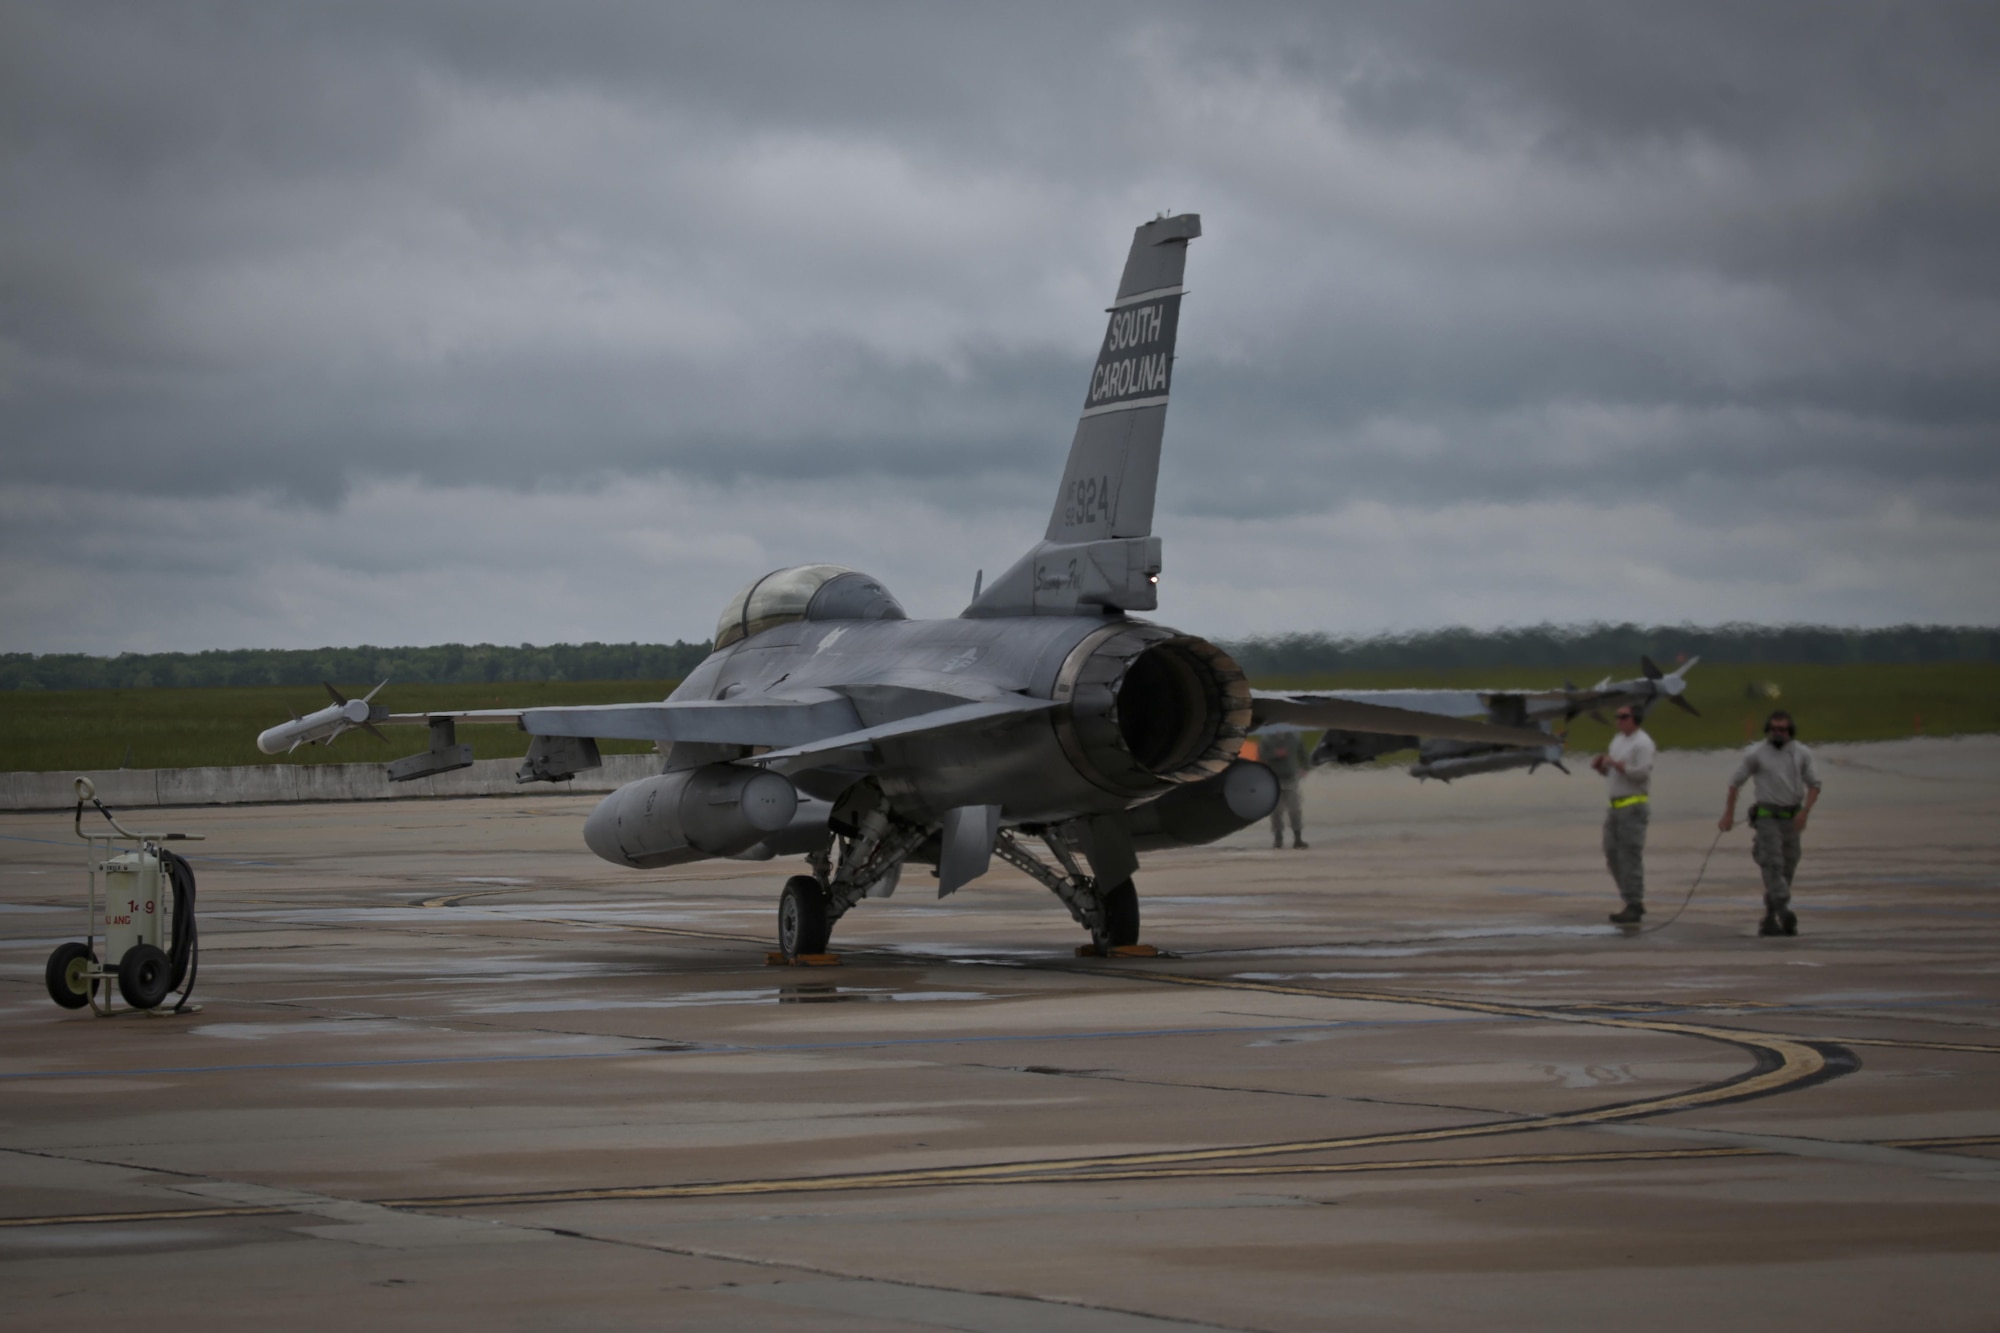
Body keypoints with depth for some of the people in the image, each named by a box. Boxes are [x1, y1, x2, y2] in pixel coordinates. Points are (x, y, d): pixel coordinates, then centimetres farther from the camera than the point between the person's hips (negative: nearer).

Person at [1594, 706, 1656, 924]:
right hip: (1616, 806, 9)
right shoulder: (1618, 740, 17)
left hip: (1634, 807, -9)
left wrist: (1615, 763, -19)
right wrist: (1600, 766, 3)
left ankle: (1633, 908, -10)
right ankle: (1635, 902, 17)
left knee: (1630, 857, -10)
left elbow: (1641, 773, -21)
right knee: (1613, 855, 9)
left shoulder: (1642, 743, -11)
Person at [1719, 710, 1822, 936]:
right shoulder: (1756, 754, -2)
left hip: (1792, 818, 4)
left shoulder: (1801, 754, 4)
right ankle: (1785, 912, -27)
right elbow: (1736, 783, 5)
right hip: (1766, 816, -4)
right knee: (1773, 865, -17)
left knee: (1787, 869, 5)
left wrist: (1804, 811, -10)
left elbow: (1814, 785, 5)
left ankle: (1769, 920, 13)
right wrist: (1728, 814, 4)